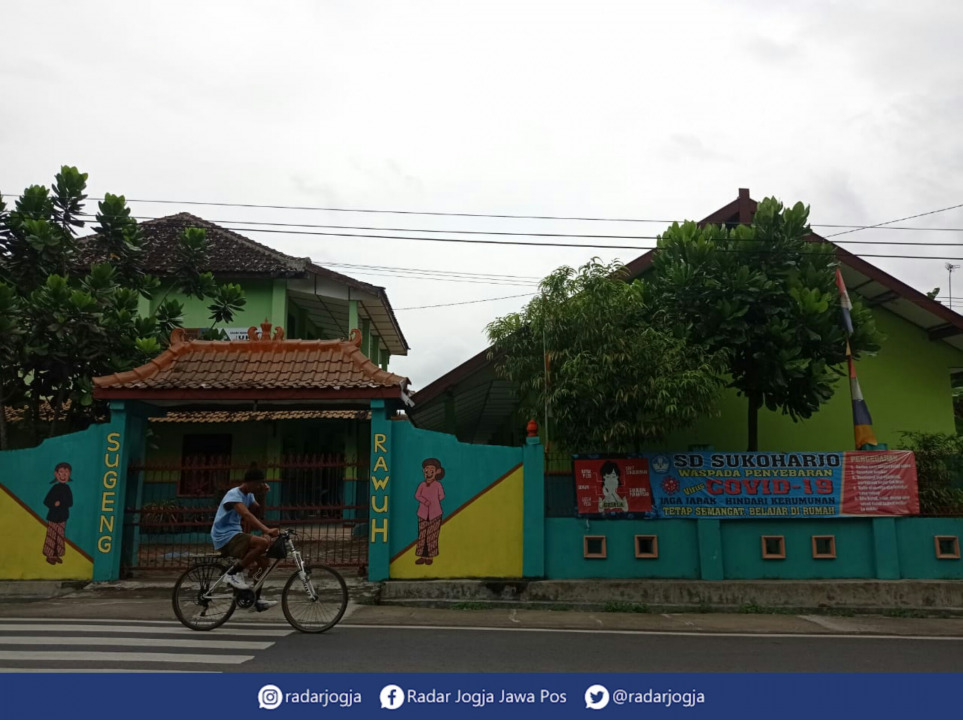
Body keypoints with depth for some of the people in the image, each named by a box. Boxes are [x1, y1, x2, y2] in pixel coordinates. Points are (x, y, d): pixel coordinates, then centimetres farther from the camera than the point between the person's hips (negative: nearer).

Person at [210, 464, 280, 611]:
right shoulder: (234, 494, -19)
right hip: (225, 537, -9)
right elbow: (247, 515, -35)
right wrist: (267, 530, -46)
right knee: (264, 542, -27)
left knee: (263, 562, 3)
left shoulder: (248, 495, 13)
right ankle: (233, 573, -14)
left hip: (235, 535, 9)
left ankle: (256, 599, 16)